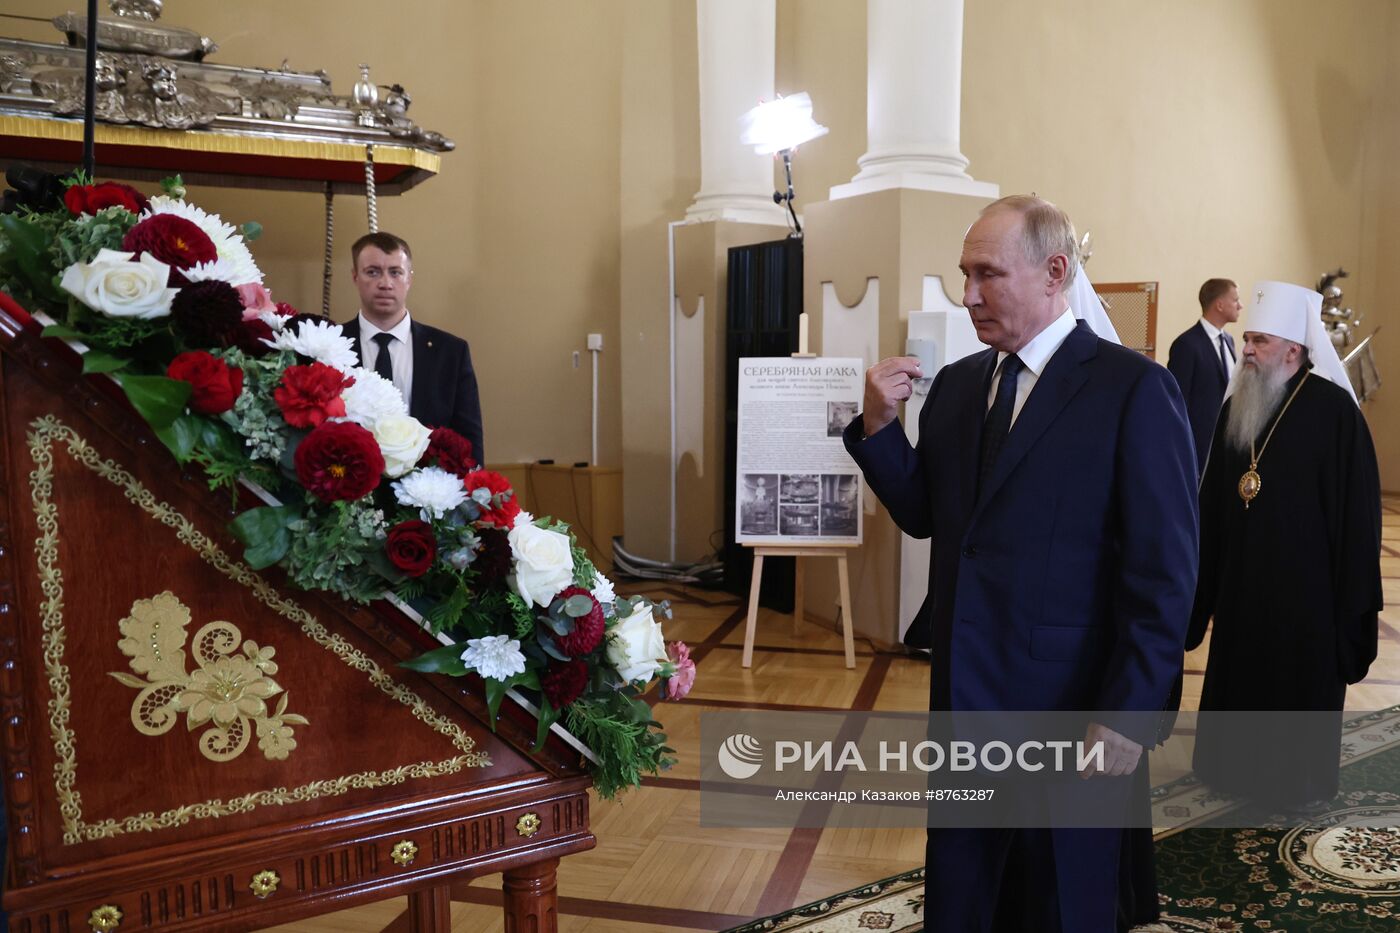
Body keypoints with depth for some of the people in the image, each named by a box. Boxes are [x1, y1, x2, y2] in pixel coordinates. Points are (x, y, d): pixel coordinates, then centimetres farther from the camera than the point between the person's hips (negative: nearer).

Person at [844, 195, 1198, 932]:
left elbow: (1163, 574, -14)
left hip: (1067, 704, -5)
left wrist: (1129, 716, -16)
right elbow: (924, 515, 6)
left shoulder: (1133, 388, -13)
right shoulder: (955, 383, 5)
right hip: (963, 694, 5)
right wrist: (879, 426, -8)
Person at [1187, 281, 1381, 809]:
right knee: (1241, 674, 15)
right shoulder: (1238, 407, 2)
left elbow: (1357, 506, -11)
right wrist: (1207, 579, 7)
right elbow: (1213, 500, 6)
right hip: (1242, 579, 5)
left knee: (1300, 682, 11)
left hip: (1305, 582, -5)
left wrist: (1352, 596, -10)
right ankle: (1239, 764, 33)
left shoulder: (1333, 409, -14)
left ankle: (1298, 778, 29)